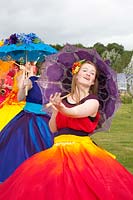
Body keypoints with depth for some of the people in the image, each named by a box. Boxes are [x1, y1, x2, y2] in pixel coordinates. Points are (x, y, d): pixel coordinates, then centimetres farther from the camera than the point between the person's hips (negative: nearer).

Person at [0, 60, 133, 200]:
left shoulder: (93, 101, 1)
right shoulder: (62, 99, 13)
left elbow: (73, 113, -19)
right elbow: (53, 129, 13)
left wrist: (61, 108, -40)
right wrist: (55, 109, -2)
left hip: (82, 149, -3)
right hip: (59, 149, 4)